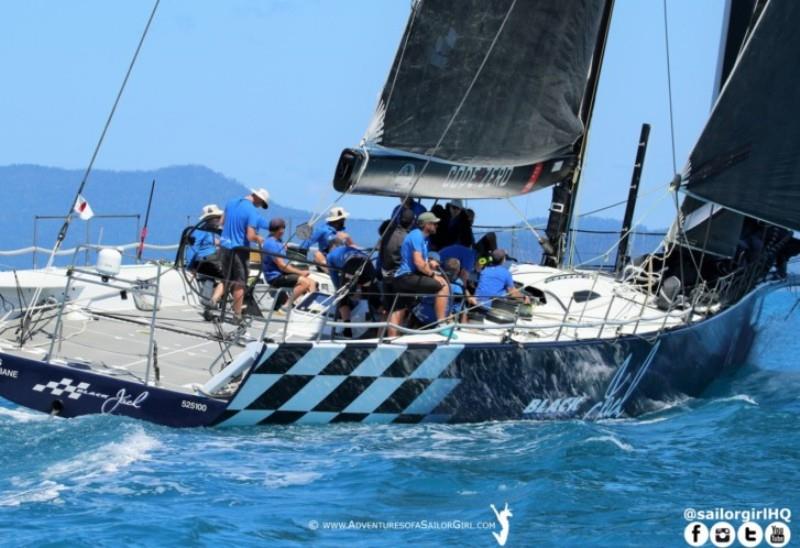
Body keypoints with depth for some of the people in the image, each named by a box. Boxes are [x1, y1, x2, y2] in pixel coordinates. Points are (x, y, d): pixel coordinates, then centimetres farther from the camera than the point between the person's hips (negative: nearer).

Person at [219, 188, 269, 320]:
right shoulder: (252, 212, -18)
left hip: (224, 246, 6)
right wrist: (259, 239, -3)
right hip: (239, 250, -6)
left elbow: (222, 222, 15)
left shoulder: (231, 203, 4)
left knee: (226, 279, 20)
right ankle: (237, 314, 7)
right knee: (239, 283, 4)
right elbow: (250, 236, -22)